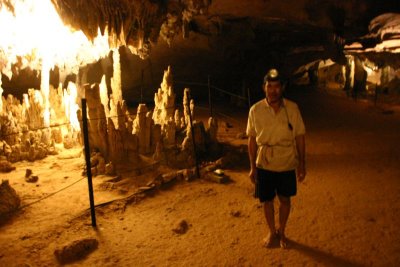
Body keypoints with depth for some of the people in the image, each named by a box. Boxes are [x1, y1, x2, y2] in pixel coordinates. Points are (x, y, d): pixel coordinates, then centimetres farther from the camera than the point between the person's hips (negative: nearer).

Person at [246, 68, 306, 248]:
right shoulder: (255, 110, -10)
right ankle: (272, 232, 38)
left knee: (285, 200, 15)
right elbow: (252, 140, -2)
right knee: (267, 200, 14)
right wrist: (252, 167, 0)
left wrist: (302, 164, -1)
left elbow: (300, 137, -2)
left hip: (287, 165, 0)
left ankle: (281, 231, 39)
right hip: (264, 166, 0)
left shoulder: (292, 108, -11)